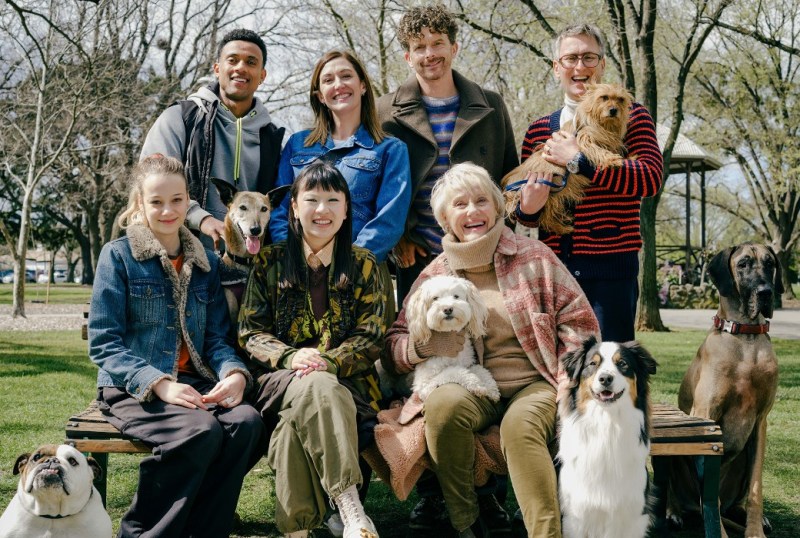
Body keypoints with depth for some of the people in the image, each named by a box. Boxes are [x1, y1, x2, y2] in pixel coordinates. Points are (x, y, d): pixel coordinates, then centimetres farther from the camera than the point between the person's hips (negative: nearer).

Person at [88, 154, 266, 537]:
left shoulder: (205, 262, 15)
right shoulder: (118, 255, 1)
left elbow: (216, 337, 11)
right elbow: (103, 344, -6)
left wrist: (235, 373, -12)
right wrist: (159, 384, -20)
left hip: (194, 384, 4)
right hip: (132, 389, -4)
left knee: (247, 422, -26)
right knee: (201, 430, -32)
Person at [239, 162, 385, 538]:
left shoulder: (363, 265, 10)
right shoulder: (270, 263, 10)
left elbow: (370, 338, 3)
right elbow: (250, 332, 4)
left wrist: (328, 361, -18)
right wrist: (291, 357, -16)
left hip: (345, 380, 0)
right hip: (280, 379, 0)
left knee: (298, 416, -36)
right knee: (317, 388, -38)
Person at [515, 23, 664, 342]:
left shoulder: (629, 116, 3)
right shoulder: (538, 131, 12)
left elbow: (651, 178, -15)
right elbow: (525, 211, 15)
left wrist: (578, 160, -17)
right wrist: (527, 209, -9)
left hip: (611, 268, -3)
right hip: (554, 267, 4)